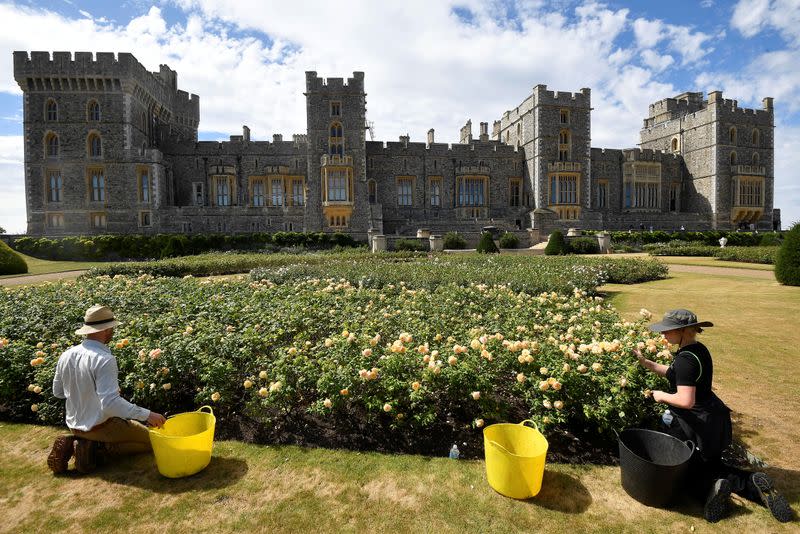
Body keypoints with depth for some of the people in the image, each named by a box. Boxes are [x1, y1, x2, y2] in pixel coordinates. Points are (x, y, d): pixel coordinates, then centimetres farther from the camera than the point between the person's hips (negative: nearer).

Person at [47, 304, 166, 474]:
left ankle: (72, 442, 10)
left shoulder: (66, 355, -4)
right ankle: (96, 448, -6)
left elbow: (58, 392, 11)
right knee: (152, 440, 8)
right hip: (102, 426, -8)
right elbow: (110, 403, -34)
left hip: (75, 425, 8)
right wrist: (147, 414, -30)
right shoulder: (104, 359, -29)